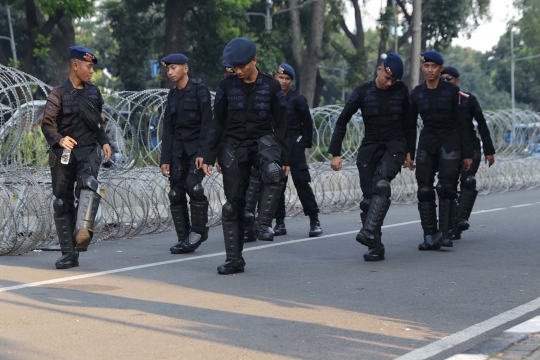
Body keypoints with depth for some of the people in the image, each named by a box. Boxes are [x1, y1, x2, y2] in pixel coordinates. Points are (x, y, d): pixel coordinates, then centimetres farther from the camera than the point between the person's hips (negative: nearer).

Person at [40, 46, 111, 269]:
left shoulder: (93, 92, 13)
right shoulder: (59, 94, -2)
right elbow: (47, 124, -9)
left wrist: (104, 142, 9)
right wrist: (59, 140, -27)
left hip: (88, 151, 2)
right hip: (64, 154, -2)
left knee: (88, 184, -29)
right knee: (63, 202, 0)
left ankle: (83, 232, -43)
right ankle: (69, 254, 6)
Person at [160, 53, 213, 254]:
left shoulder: (200, 91, -2)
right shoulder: (172, 96, 15)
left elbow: (206, 124, -8)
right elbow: (168, 130, 14)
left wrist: (202, 153, -17)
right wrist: (165, 159, 7)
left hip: (195, 148, -6)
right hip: (177, 151, 6)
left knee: (193, 185, -24)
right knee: (176, 194, 0)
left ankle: (198, 231, -10)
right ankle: (184, 240, 5)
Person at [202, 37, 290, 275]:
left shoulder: (271, 87, -1)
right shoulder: (226, 87, 1)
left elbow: (281, 125, 3)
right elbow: (217, 124, 4)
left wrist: (285, 159, 0)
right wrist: (210, 157, -1)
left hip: (263, 141, -1)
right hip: (233, 145, 1)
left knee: (273, 172, -36)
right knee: (233, 204, 1)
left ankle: (263, 224, -26)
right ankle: (234, 259, 8)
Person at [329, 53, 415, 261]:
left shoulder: (401, 91, 1)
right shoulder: (362, 92, -2)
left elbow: (409, 122, 13)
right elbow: (342, 122, 0)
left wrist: (409, 152, 11)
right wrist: (336, 154, -6)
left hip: (395, 144, -1)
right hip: (370, 146, 1)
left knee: (381, 184, -29)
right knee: (369, 196, -6)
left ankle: (369, 232, -38)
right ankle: (375, 247, 1)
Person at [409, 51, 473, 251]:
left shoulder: (452, 91, -4)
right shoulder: (416, 94, 4)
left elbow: (462, 123, -4)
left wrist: (467, 153, -6)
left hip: (450, 142, -3)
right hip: (427, 143, 3)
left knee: (446, 187, -15)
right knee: (424, 189, -4)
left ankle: (444, 233, -15)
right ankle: (430, 237, -1)